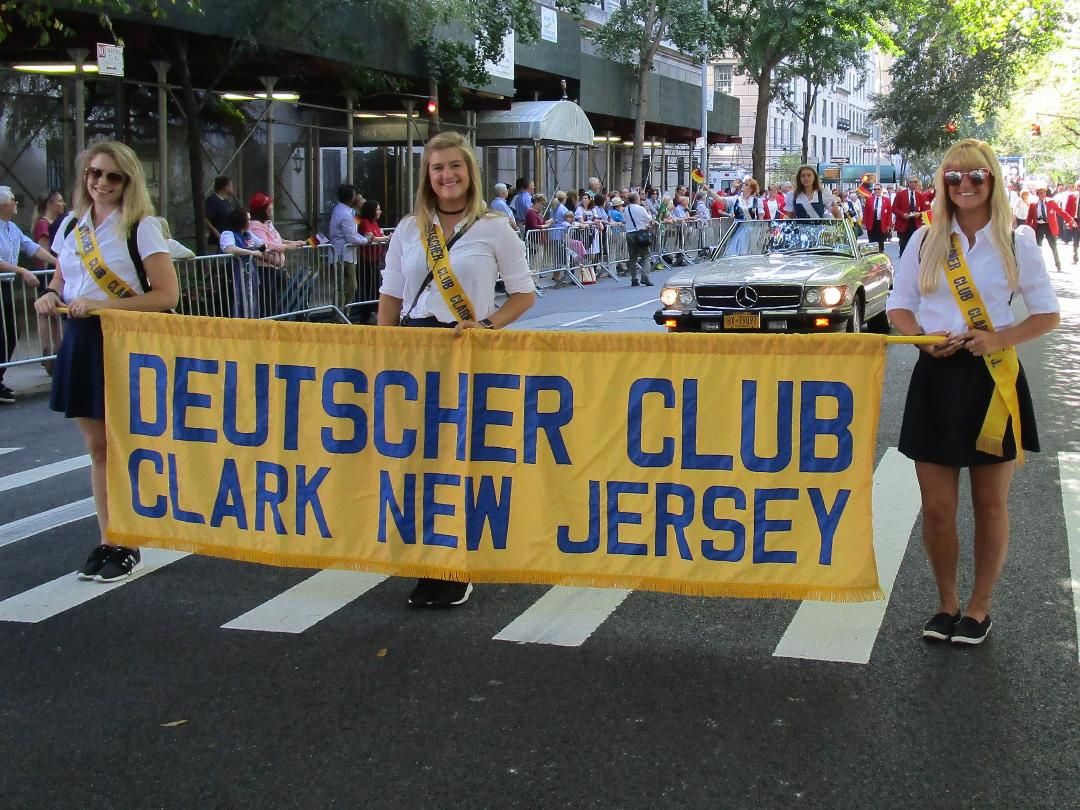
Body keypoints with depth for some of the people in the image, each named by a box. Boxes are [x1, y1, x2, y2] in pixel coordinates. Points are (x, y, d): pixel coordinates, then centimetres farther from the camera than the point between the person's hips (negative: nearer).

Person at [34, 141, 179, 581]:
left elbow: (167, 294, -14)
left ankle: (127, 546, 12)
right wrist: (51, 295, -2)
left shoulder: (141, 227, -8)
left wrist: (102, 305, -20)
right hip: (81, 340, 6)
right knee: (97, 447, 11)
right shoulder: (71, 223, 8)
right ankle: (106, 541, 20)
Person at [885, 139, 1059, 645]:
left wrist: (1001, 339, -14)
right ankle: (947, 603, 23)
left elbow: (1047, 314, 3)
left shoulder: (1016, 242, 0)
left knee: (990, 505, 9)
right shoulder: (925, 241, 4)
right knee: (937, 508, 3)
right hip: (937, 377, 1)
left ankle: (979, 607, 25)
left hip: (994, 378, -1)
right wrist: (924, 338, -11)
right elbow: (898, 306, 9)